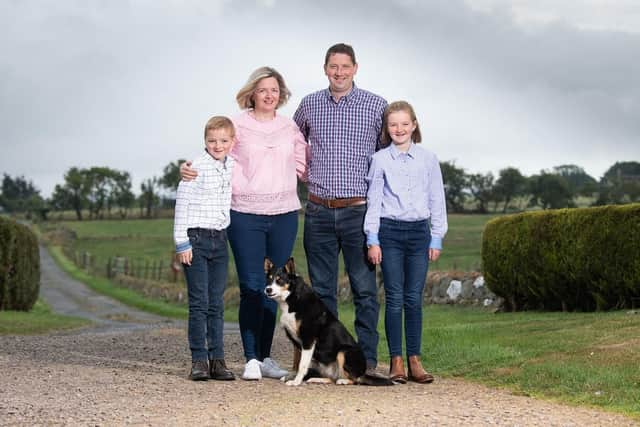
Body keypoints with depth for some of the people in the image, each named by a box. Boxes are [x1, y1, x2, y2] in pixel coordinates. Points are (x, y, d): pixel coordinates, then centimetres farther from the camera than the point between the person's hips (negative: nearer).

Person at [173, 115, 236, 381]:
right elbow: (182, 203, -9)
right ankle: (199, 360, 0)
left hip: (219, 239, 5)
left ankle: (217, 359, 10)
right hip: (196, 239, -5)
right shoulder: (196, 167, -9)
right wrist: (182, 242, -12)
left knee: (216, 304, 7)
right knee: (199, 303, -4)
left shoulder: (233, 167, 8)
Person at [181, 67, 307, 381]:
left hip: (284, 215, 3)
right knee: (251, 288, -5)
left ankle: (265, 356, 16)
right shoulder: (237, 125, 2)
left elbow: (302, 167, 18)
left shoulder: (289, 127, 12)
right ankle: (251, 359, -1)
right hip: (245, 216, -3)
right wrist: (189, 170, -16)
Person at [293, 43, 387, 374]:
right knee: (321, 289, 6)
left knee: (365, 290, -3)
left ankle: (367, 359, 1)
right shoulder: (310, 104, 8)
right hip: (319, 211, 2)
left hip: (358, 210, -2)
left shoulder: (376, 105, 2)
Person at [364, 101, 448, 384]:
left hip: (419, 232, 1)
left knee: (414, 298, 2)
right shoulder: (380, 159, 3)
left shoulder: (428, 159, 7)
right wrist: (373, 239, -3)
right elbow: (373, 200, 2)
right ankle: (396, 362, 1)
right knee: (394, 298, -2)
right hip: (389, 232, -1)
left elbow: (437, 200, 9)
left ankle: (414, 360, 6)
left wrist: (437, 238, 5)